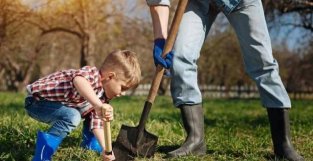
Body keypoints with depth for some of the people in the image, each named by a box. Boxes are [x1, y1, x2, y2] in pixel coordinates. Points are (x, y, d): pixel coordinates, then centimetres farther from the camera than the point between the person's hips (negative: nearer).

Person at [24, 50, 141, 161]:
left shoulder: (103, 96, 0)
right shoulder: (92, 74, -29)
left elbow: (97, 123, 2)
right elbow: (78, 80, -54)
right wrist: (98, 105, -63)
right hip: (38, 100, -9)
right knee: (72, 116, -32)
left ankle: (90, 144, 27)